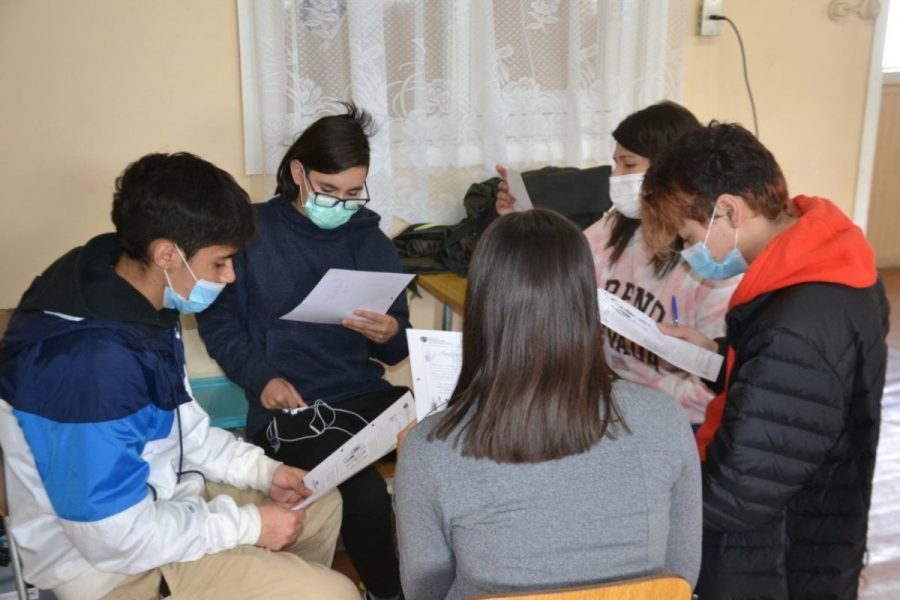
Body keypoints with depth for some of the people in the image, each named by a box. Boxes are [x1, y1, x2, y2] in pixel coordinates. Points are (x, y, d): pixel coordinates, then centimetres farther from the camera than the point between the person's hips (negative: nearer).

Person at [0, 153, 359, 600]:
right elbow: (120, 538, -29)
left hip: (154, 499, 9)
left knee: (323, 506, 18)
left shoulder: (139, 303, -4)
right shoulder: (87, 362, -34)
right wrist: (247, 525, -18)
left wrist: (262, 471, -1)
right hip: (108, 559, -9)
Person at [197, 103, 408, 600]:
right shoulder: (253, 231, 1)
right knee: (365, 495, -29)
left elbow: (398, 350, 14)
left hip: (365, 394, 4)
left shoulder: (372, 241, 11)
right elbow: (218, 322, 4)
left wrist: (390, 334, -10)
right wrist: (261, 377, -11)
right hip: (290, 407, -3)